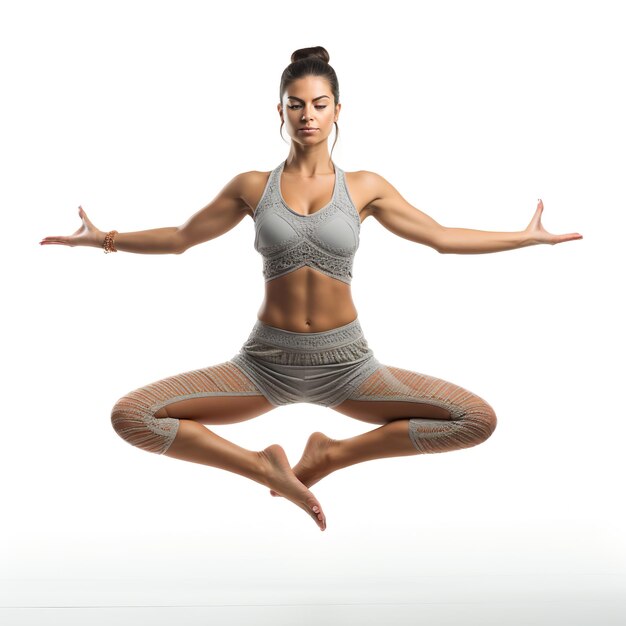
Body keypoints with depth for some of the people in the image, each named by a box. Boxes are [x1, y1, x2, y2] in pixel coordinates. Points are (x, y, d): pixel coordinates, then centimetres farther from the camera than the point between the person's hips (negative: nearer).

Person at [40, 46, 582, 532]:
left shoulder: (365, 187, 3)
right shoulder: (252, 187, 4)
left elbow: (443, 237, 11)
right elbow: (181, 238, 17)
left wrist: (528, 237, 10)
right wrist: (104, 238, 16)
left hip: (346, 362, 0)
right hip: (267, 360, 0)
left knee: (479, 420, -17)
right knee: (130, 417, -18)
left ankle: (332, 453, -1)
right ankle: (267, 469, -3)